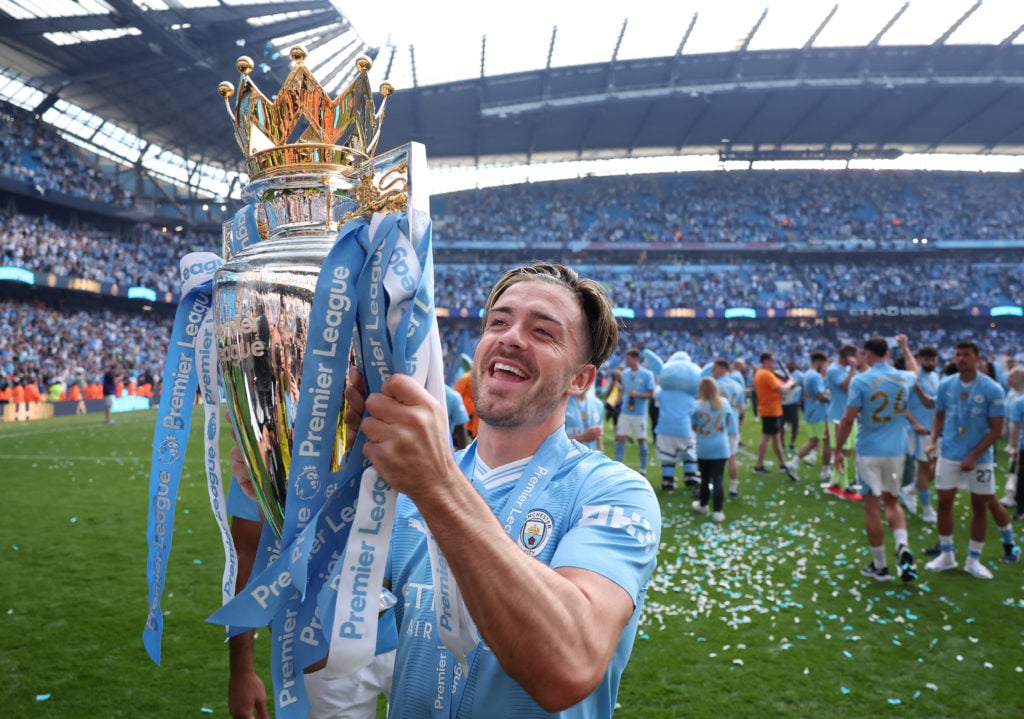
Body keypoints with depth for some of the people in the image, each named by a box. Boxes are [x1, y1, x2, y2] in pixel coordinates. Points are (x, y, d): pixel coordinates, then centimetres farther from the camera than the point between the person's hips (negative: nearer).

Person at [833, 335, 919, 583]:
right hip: (896, 451, 4)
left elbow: (847, 420, -12)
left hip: (869, 451, -4)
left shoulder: (860, 381, -12)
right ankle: (903, 547, -4)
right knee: (891, 501, 19)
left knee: (872, 506, 4)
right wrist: (905, 346, 45)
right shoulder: (903, 378, 3)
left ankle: (880, 566, 12)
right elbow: (915, 370, 30)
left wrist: (838, 450, -1)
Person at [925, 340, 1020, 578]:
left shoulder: (992, 389, -12)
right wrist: (934, 440, -7)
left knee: (980, 506, 6)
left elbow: (996, 429, -10)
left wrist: (974, 456, -15)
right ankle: (946, 555, 18)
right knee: (944, 503, 4)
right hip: (949, 455, 3)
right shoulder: (945, 385, -2)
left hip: (980, 458, -2)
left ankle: (974, 560, 19)